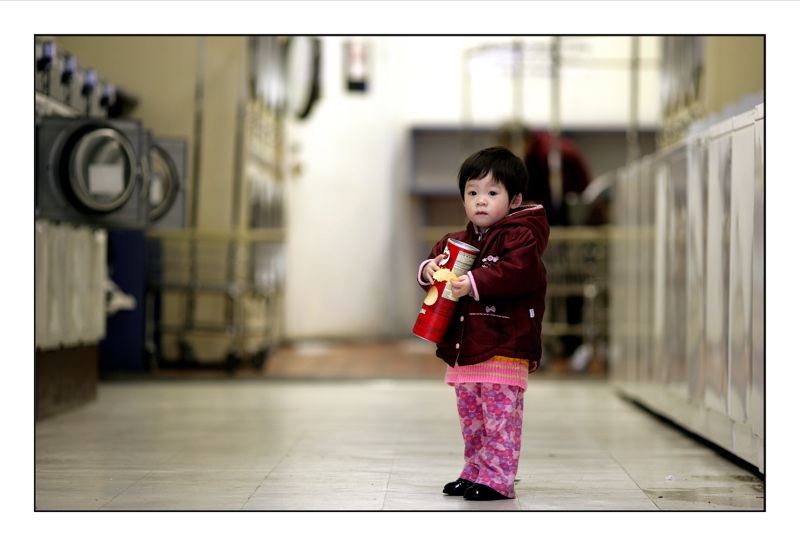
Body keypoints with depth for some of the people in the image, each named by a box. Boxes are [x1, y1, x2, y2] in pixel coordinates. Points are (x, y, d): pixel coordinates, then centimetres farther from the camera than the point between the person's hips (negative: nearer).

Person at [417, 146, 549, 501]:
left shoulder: (521, 237, -9)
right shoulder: (459, 241, 15)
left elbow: (517, 272, -24)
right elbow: (436, 259, 18)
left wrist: (474, 284, -31)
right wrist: (429, 270, -6)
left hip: (505, 350, -8)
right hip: (464, 348, 8)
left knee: (500, 418, -6)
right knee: (471, 419, 16)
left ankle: (497, 479, -3)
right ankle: (474, 473, 25)